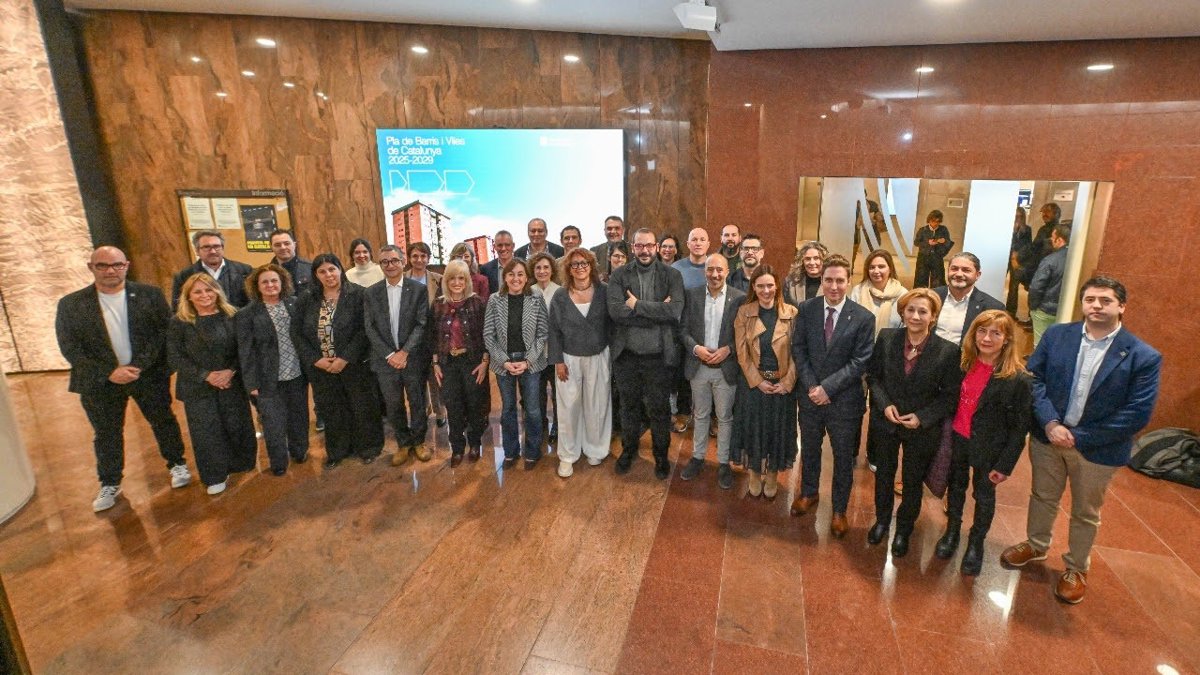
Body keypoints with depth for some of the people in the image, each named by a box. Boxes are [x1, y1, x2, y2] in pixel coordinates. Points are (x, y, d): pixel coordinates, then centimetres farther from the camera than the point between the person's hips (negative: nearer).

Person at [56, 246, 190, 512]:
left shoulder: (149, 295, -5)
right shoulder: (71, 304, -3)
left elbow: (165, 331, -8)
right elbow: (69, 347, -5)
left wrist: (140, 366, -17)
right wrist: (109, 372, -15)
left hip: (149, 374, -1)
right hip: (100, 382, 1)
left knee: (163, 422, 13)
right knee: (106, 434, 13)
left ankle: (177, 464, 34)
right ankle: (109, 485, 30)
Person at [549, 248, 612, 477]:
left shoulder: (604, 292, -5)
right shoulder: (560, 297, -3)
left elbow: (613, 323, -2)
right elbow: (554, 331, -1)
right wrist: (558, 361, -6)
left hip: (599, 357, 0)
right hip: (569, 358, 0)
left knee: (596, 405, 10)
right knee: (568, 407, 4)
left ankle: (595, 449, 29)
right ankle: (567, 456, 18)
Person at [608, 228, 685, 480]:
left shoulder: (672, 275, -3)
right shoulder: (619, 276, -1)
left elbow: (675, 311, -18)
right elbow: (616, 311, -16)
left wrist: (637, 305, -16)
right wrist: (657, 311, -17)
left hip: (659, 355, -1)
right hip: (627, 354, 2)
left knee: (658, 409, 11)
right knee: (629, 405, 18)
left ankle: (661, 455, 32)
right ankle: (628, 449, 40)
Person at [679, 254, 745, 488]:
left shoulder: (740, 298, -6)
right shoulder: (692, 295, 0)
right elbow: (683, 328, 1)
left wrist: (727, 350, -17)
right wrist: (696, 348, -15)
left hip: (726, 367, -2)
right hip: (698, 366, 2)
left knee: (725, 417, 10)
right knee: (700, 415, 17)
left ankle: (723, 463, 24)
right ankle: (697, 457, 32)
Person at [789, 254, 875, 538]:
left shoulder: (864, 318, -12)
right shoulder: (806, 309, -5)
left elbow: (860, 361, -12)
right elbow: (798, 350, -3)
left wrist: (828, 387, -18)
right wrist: (811, 386, -13)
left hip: (844, 400, -2)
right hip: (810, 395, 2)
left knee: (844, 457, 13)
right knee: (809, 449, 21)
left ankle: (839, 509, 34)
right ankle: (808, 493, 45)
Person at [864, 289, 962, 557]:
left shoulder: (948, 351, -17)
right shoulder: (886, 338, -11)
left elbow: (950, 395, -9)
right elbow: (873, 376, -1)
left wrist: (922, 417, -19)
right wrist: (884, 405, -15)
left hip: (922, 430, -2)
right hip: (885, 422, 2)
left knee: (913, 482, 18)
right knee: (883, 474, 22)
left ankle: (904, 529, 42)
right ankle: (881, 520, 47)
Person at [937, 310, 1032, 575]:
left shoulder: (1017, 379, -19)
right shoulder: (963, 364, -7)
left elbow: (1019, 428, -14)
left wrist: (1004, 465, -12)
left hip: (988, 448, -3)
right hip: (957, 439, 3)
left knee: (984, 496, 16)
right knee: (956, 486, 20)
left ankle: (976, 543, 38)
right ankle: (951, 532, 42)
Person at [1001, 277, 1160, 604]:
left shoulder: (1144, 357, -14)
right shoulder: (1056, 335, -6)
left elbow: (1138, 414, -16)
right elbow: (1033, 378, -6)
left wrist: (1079, 438, -18)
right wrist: (1050, 423, -19)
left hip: (1098, 449, -2)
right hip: (1048, 436, 2)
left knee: (1085, 514, 18)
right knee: (1042, 498, 22)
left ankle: (1076, 568, 40)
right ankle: (1035, 545, 46)